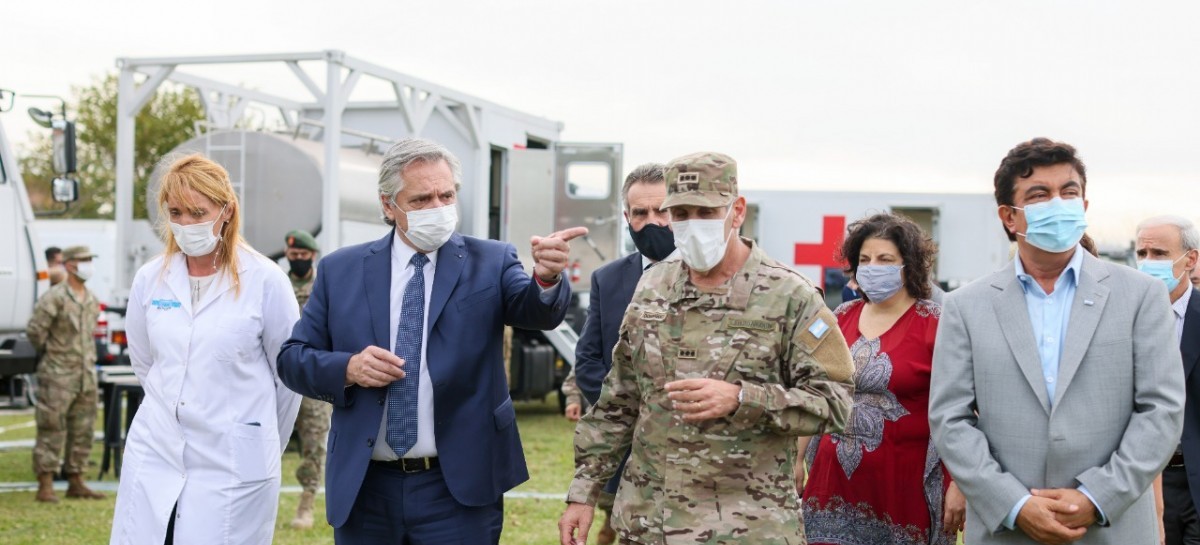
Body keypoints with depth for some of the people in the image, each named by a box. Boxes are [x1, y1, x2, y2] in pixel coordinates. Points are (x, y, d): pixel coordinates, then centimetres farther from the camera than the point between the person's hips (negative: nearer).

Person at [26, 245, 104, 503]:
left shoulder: (92, 301, 12)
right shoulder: (55, 298, -12)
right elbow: (35, 330, -12)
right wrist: (49, 351, 1)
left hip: (86, 375, 7)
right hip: (58, 375, -7)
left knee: (82, 431, 9)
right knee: (52, 430, -5)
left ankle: (76, 483, 17)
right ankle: (45, 487, -2)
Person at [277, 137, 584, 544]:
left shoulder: (490, 262, 0)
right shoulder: (340, 270, 4)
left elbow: (537, 311, -18)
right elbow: (291, 358, 6)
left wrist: (546, 278, -40)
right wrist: (346, 368, -14)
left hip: (459, 489, -2)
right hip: (364, 487, 2)